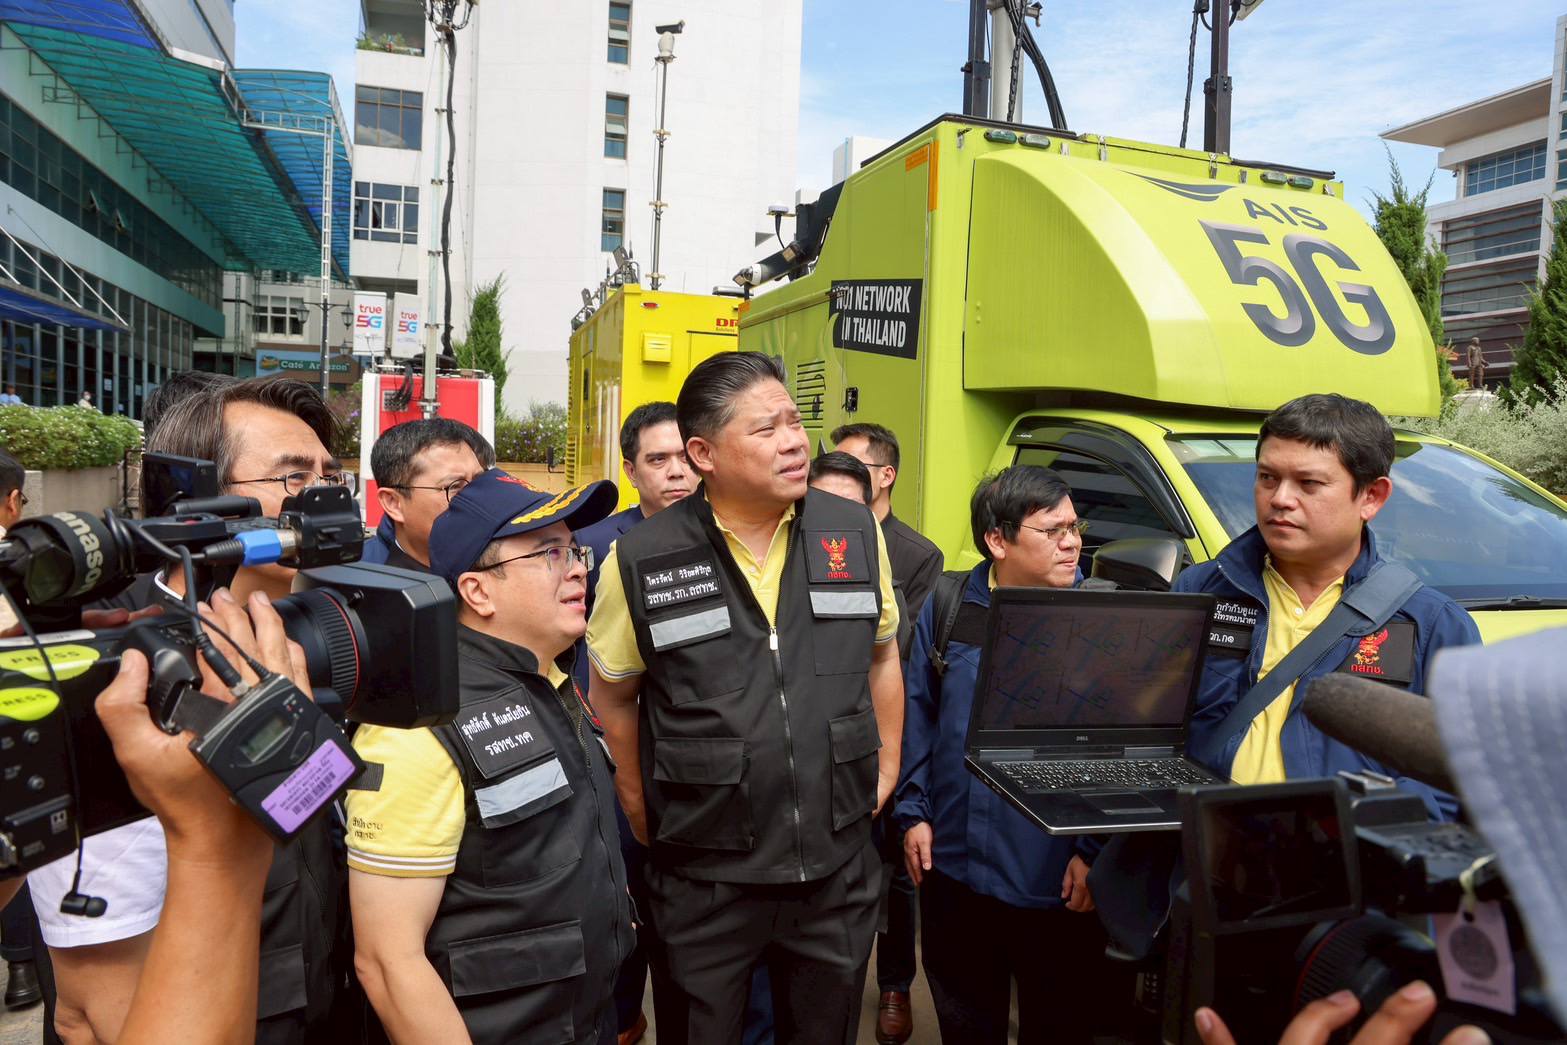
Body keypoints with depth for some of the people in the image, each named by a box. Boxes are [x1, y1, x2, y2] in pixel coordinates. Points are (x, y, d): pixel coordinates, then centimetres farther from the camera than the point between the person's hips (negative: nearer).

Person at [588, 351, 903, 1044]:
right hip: (703, 881, -2)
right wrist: (642, 815, 5)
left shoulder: (856, 533, -3)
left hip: (839, 867, 2)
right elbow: (612, 698, 2)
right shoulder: (642, 562, -11)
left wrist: (886, 770, 11)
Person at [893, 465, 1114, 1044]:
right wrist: (914, 812, 3)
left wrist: (1095, 849, -11)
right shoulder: (946, 610, 0)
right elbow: (917, 718, 6)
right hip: (954, 865, 3)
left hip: (1058, 879, -2)